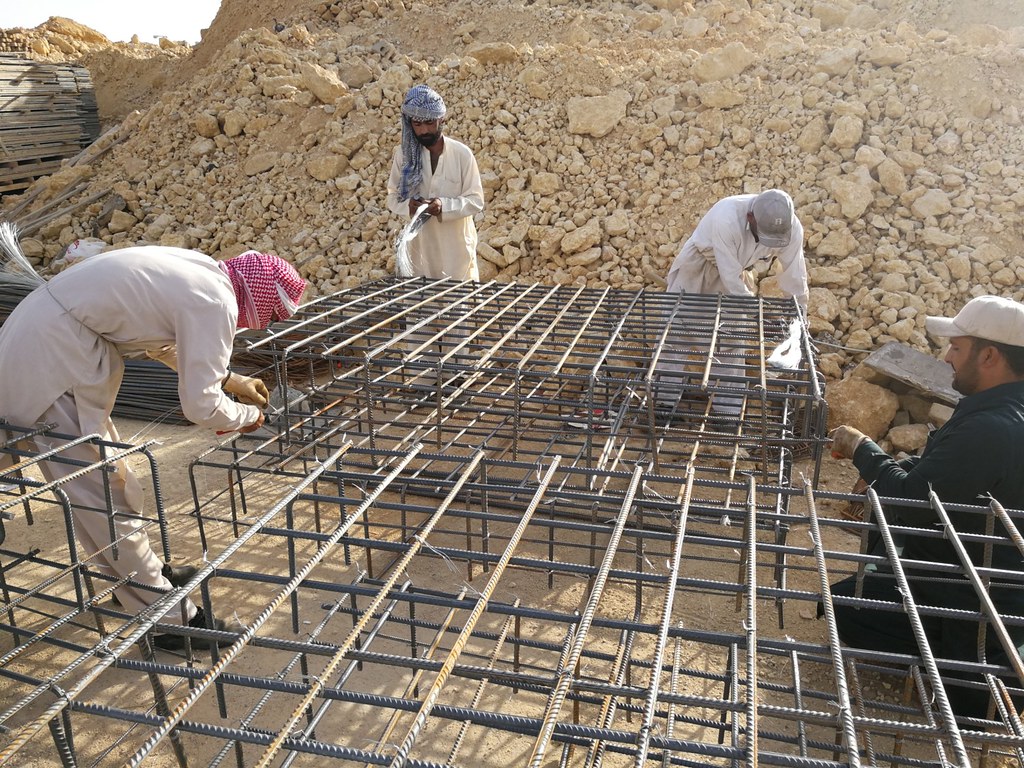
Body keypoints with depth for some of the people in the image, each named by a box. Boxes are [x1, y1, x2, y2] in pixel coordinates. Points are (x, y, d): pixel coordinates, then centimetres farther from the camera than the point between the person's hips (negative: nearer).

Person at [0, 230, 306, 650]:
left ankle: (142, 573, 40)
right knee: (103, 492, -2)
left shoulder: (199, 273, 8)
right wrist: (246, 416, 2)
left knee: (104, 473, 22)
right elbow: (200, 406, -18)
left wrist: (232, 380, 23)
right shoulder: (216, 303, -20)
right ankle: (167, 620, 9)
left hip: (38, 338, 10)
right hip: (52, 361, -10)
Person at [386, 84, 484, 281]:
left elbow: (476, 200, -6)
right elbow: (393, 197, 6)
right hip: (420, 245, 2)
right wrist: (408, 205, -16)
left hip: (456, 246, -2)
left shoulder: (462, 154, -7)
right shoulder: (404, 153, 0)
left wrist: (444, 206, -23)